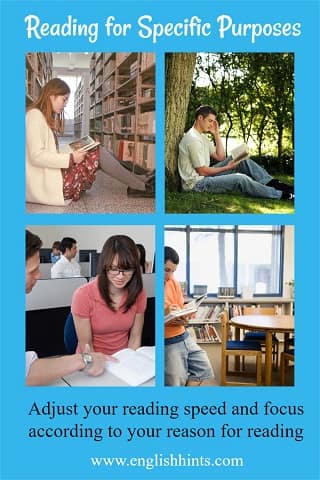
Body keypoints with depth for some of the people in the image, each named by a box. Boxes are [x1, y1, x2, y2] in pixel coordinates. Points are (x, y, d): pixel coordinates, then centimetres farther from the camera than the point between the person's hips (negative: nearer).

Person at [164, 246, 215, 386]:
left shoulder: (174, 283, 8)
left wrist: (183, 319, -10)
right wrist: (164, 313, -25)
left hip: (184, 337, 7)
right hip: (168, 343, -7)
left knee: (205, 371, 9)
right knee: (177, 383, -4)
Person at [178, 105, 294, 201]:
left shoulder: (202, 136, 13)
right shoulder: (193, 139, -20)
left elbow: (220, 157, 13)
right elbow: (202, 171, -20)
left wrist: (216, 134, 5)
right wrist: (227, 168, -11)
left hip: (204, 176, 10)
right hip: (196, 184, -10)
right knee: (241, 179, -23)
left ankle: (272, 183, -1)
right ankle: (282, 195, -14)